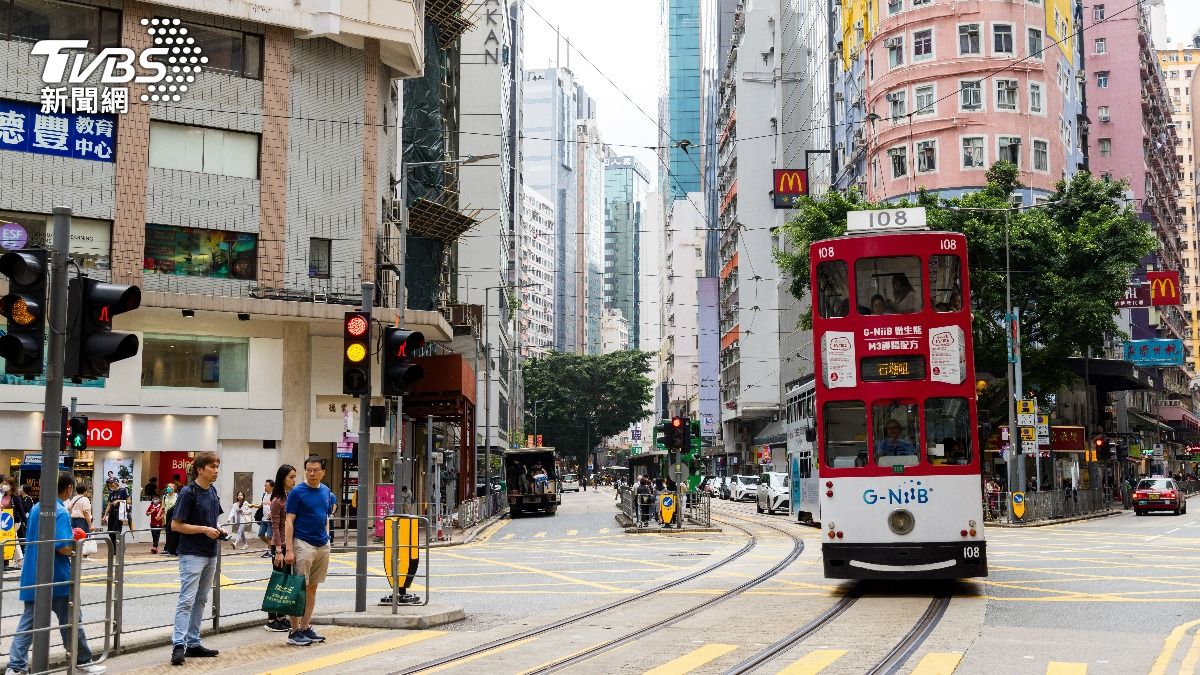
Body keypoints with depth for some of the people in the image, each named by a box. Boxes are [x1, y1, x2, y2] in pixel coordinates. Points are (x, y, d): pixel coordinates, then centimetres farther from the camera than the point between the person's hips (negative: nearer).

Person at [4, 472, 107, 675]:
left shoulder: (36, 508, 9)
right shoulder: (61, 512, -17)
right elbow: (62, 548, -24)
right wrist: (76, 550, -4)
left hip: (32, 575, 7)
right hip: (56, 578, -7)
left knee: (28, 622, 7)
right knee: (71, 621, 7)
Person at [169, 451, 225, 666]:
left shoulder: (212, 491, 10)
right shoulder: (188, 492, -13)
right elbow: (176, 525, -14)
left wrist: (219, 531, 3)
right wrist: (205, 530, -18)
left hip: (210, 554, 8)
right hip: (192, 554, -8)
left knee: (201, 600, 12)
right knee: (187, 600, -11)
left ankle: (193, 643, 18)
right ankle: (178, 645, -11)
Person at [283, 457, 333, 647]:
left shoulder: (326, 491, 10)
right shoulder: (297, 492, -8)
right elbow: (289, 521, -10)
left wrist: (326, 538, 12)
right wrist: (289, 550, -16)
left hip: (323, 545, 6)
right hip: (303, 544, -6)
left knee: (313, 587, 11)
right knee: (300, 588, -4)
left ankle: (306, 627, 18)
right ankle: (295, 631, 0)